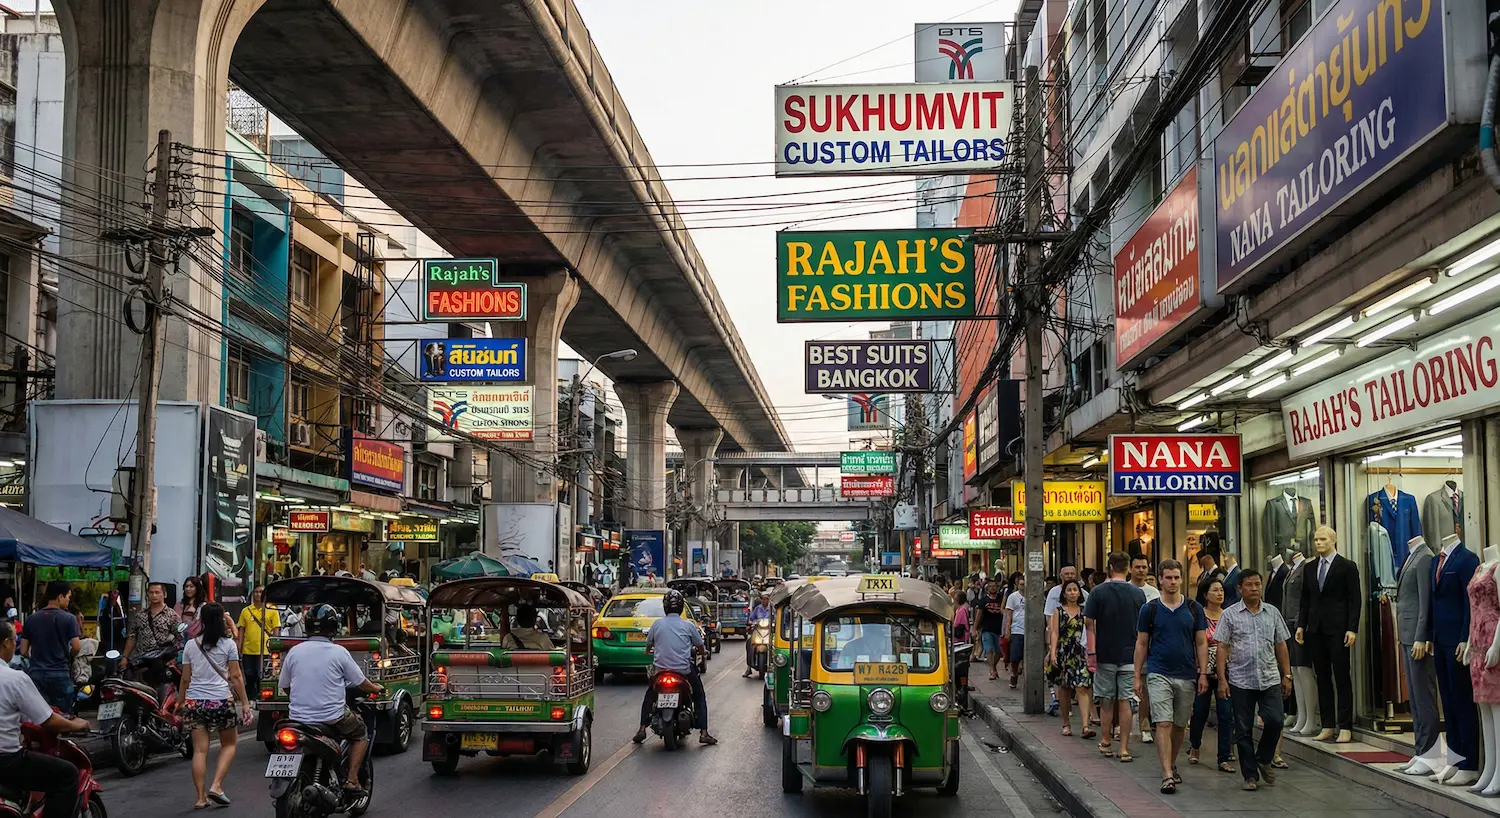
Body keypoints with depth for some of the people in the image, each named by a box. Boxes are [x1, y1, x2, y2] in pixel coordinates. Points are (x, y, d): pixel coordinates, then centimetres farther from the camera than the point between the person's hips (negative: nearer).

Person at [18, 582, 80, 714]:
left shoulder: (31, 619, 5)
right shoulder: (69, 618, -6)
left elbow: (23, 651, 6)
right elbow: (76, 648, -10)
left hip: (37, 674, 3)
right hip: (60, 674, -3)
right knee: (63, 717, 5)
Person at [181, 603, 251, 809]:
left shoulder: (191, 645, 6)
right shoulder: (228, 644, -2)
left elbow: (186, 678, 9)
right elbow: (235, 676, -3)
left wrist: (181, 702, 20)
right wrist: (245, 703, 2)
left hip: (194, 701, 2)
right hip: (221, 700, -2)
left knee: (200, 750, 5)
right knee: (229, 744, 15)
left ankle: (201, 797, 3)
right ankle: (216, 786, 0)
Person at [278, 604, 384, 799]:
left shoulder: (294, 651, 2)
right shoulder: (339, 652, -7)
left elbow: (285, 686, 12)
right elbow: (361, 683, 2)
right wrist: (376, 688, 25)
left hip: (297, 717, 4)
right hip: (332, 716, -4)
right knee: (361, 733, 21)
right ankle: (351, 781, 9)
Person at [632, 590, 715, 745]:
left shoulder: (657, 624, 0)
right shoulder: (688, 625, -3)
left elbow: (648, 646, 11)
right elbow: (700, 647, 7)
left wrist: (650, 651, 34)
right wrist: (693, 649, 30)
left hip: (660, 669, 1)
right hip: (684, 669, -1)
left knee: (649, 696, 24)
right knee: (700, 697, 16)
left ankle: (642, 729, 13)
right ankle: (703, 733, 5)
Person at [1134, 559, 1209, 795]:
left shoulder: (1194, 609, 5)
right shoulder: (1150, 609, 2)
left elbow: (1201, 643, 7)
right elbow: (1141, 644, 6)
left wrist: (1203, 673, -1)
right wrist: (1138, 675, 3)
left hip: (1187, 676, 2)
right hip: (1159, 675, -2)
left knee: (1180, 725, 12)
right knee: (1163, 724, -11)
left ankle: (1172, 765, 31)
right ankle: (1167, 775, -15)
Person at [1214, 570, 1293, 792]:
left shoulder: (1272, 613, 9)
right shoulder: (1230, 615, 1)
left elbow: (1281, 646, 14)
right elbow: (1222, 648, -1)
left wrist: (1287, 675, 9)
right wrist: (1222, 679, -7)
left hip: (1270, 679, 2)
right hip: (1240, 681, -1)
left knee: (1275, 721, -11)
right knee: (1243, 730, 2)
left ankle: (1264, 760, 16)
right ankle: (1250, 775, 13)